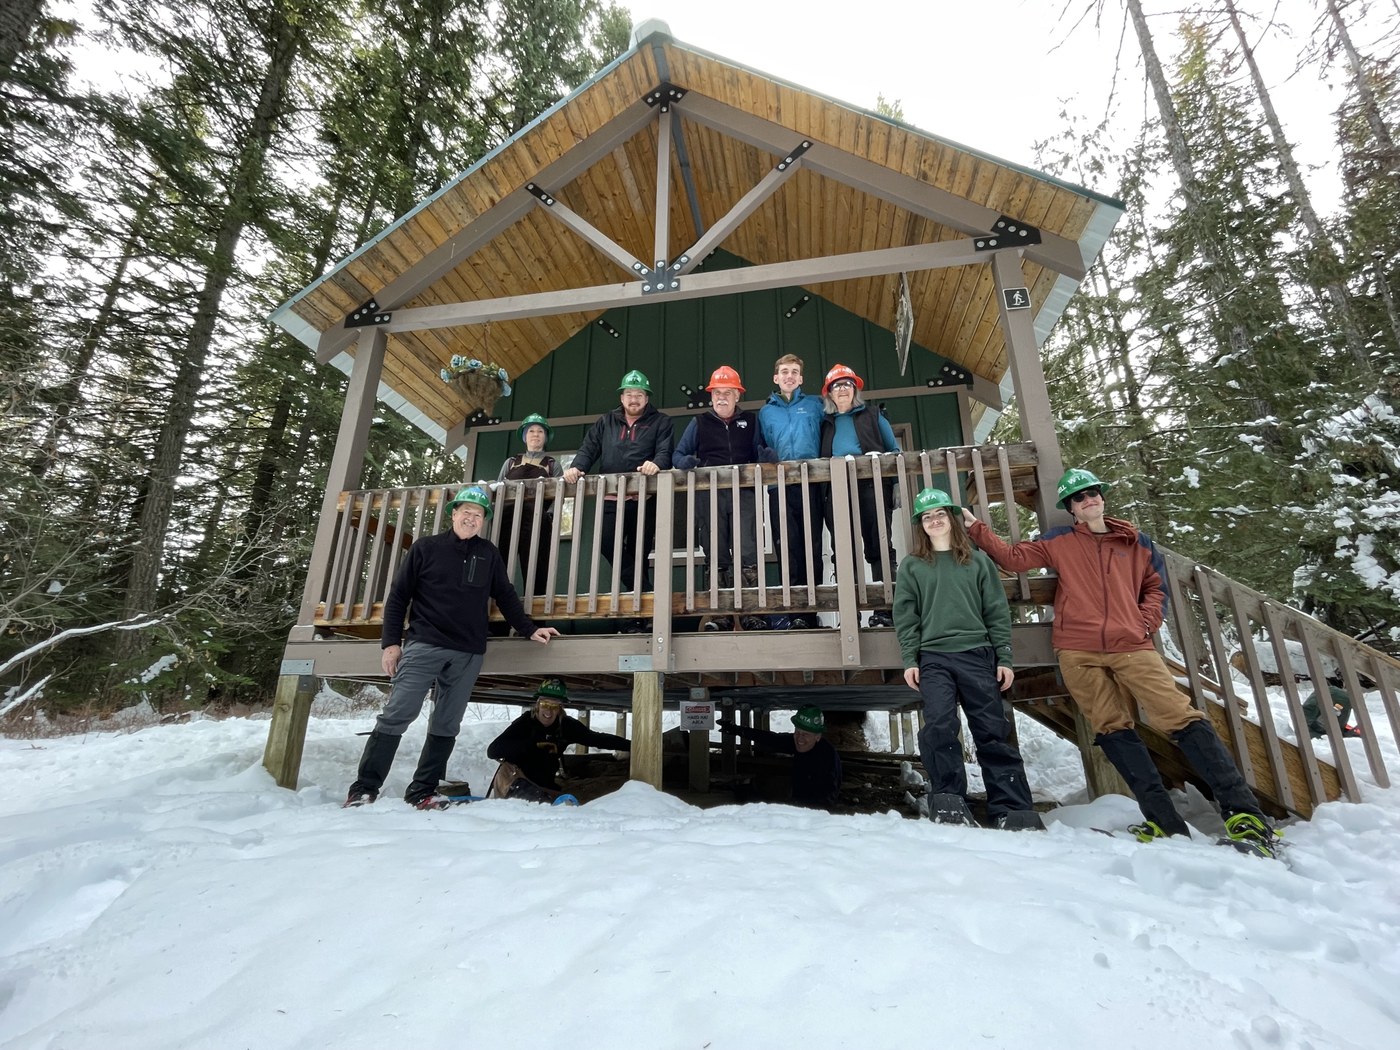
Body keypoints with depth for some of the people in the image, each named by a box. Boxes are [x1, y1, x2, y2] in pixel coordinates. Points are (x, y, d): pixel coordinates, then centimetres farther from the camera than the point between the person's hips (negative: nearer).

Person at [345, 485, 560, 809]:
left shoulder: (489, 554, 12)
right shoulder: (426, 548, 6)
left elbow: (506, 597, 16)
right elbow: (398, 596, 6)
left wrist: (529, 630, 10)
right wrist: (391, 641, -1)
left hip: (468, 655, 3)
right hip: (424, 647, -2)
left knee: (446, 726, 6)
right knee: (397, 715, -6)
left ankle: (421, 792, 16)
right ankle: (364, 788, 6)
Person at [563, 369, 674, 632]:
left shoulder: (660, 422, 11)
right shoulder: (605, 422, 21)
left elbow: (666, 451, -4)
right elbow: (589, 449, 12)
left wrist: (656, 464, -27)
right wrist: (576, 467, -9)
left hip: (644, 499, -3)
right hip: (611, 499, 3)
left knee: (638, 553, 0)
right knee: (608, 544, -17)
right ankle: (643, 591, -4)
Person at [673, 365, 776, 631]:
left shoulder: (750, 420, 18)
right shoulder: (700, 423, 17)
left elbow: (760, 453, 15)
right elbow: (678, 455, 15)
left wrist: (766, 455, -9)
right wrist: (688, 462, -9)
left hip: (743, 493, 0)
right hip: (709, 495, 1)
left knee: (748, 554, -9)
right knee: (716, 556, 1)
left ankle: (751, 613, -6)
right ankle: (718, 614, 6)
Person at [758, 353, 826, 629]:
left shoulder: (815, 404, 17)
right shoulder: (765, 412, 21)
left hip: (811, 483, 0)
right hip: (779, 485, 1)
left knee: (812, 547, -4)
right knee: (787, 549, -5)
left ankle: (809, 612, 1)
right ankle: (788, 612, -1)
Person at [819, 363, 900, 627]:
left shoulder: (872, 417, 22)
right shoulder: (825, 423, 25)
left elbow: (894, 451, 15)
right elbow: (819, 457, 20)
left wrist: (897, 485, 3)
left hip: (871, 484, -1)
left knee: (879, 546, -7)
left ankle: (886, 608, -7)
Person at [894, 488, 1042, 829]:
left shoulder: (978, 561, 13)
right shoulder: (911, 566, 10)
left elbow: (997, 611, 10)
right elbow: (905, 617, 5)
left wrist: (1004, 657, 2)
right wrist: (909, 660, -4)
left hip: (977, 655, 1)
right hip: (934, 658, -1)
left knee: (994, 731, 2)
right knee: (939, 727, -15)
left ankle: (1013, 809, 9)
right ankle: (949, 802, -4)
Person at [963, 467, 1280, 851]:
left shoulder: (1136, 542, 15)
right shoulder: (1059, 541, 10)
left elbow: (1155, 586, 21)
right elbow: (1014, 557, 7)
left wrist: (1147, 620, 4)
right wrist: (975, 528, 3)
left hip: (1132, 647, 1)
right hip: (1079, 653, 0)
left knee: (1182, 717, -8)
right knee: (1113, 730, -1)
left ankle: (1242, 810, -1)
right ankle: (1164, 821, 5)